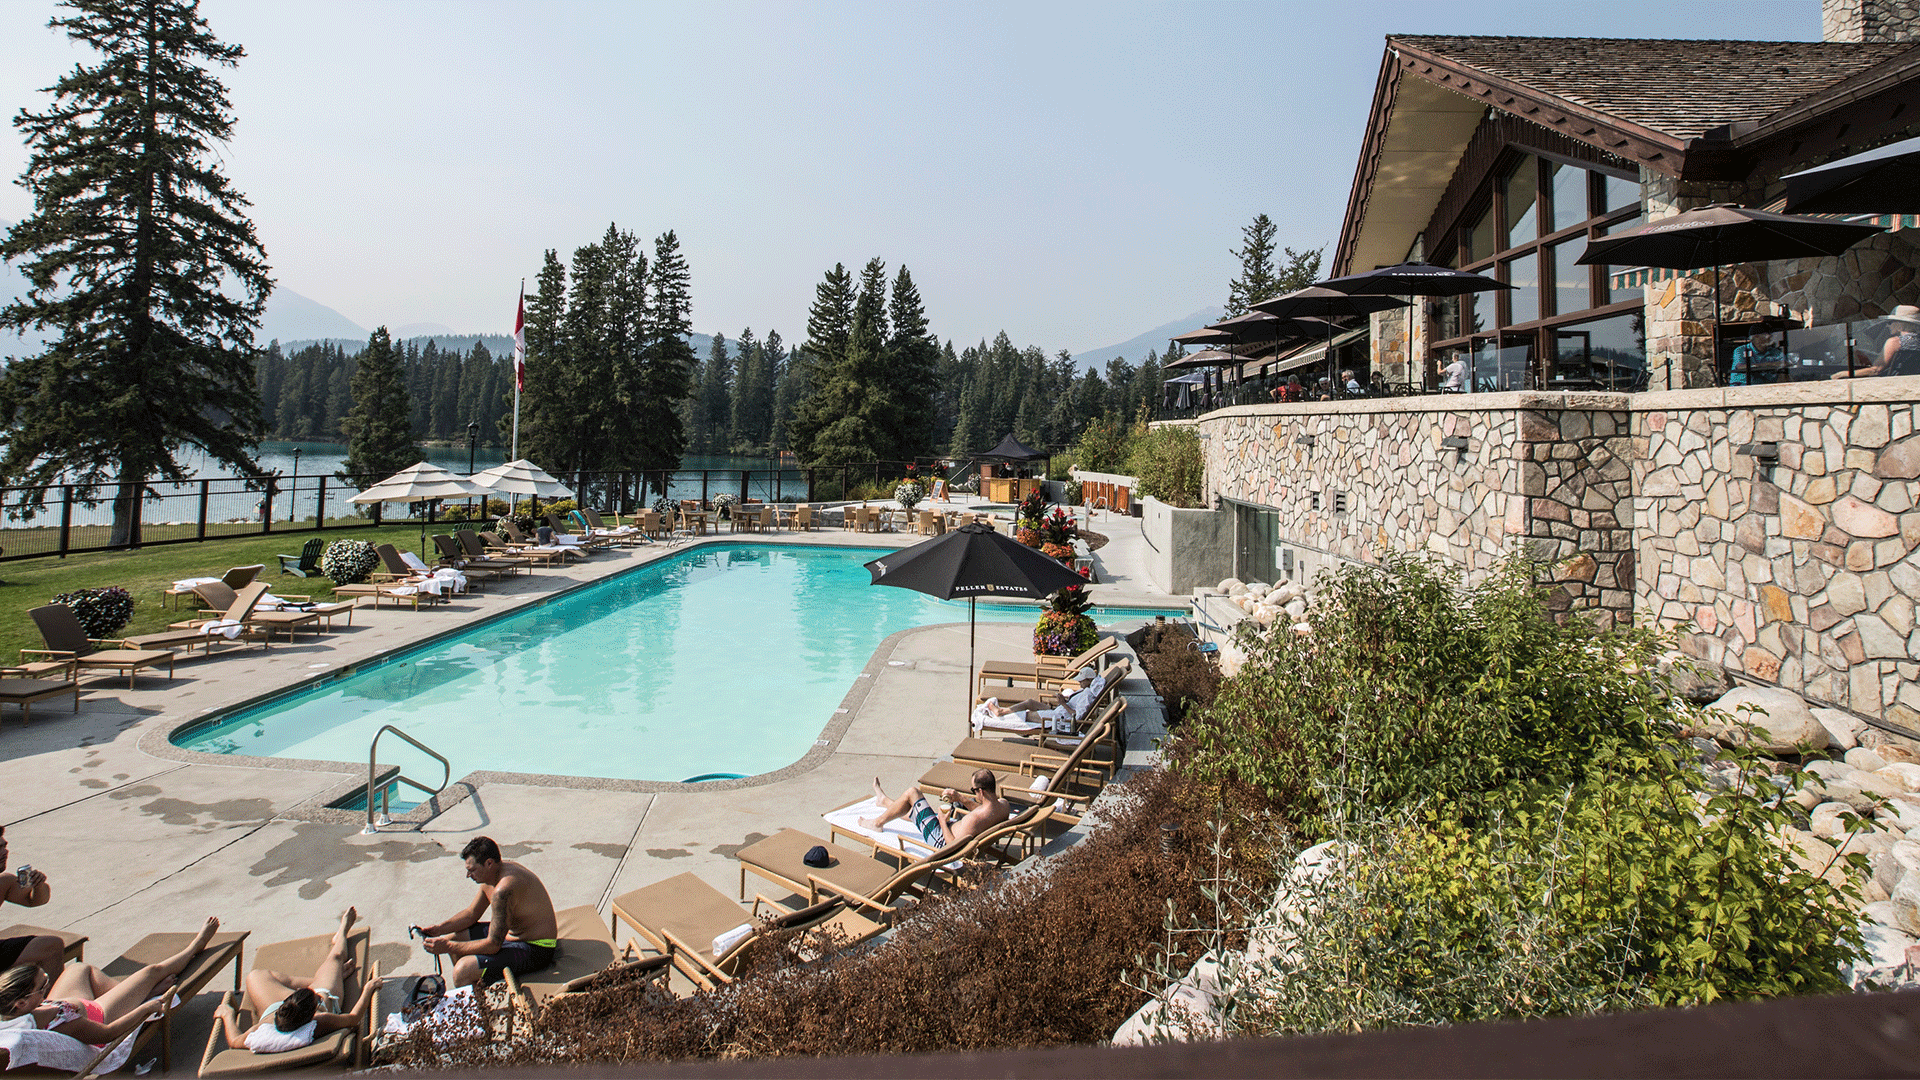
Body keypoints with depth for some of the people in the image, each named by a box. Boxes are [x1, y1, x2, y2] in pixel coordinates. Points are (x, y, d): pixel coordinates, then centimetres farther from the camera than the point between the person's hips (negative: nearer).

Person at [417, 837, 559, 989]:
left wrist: (448, 947, -19)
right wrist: (440, 929, 2)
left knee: (462, 971, -24)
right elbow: (472, 914, 17)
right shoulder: (491, 874, 1)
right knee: (453, 937, 18)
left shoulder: (503, 889, -30)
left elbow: (493, 945, -26)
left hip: (535, 948, -11)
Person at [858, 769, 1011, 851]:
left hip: (942, 840, -8)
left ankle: (878, 822, 22)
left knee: (911, 793, 0)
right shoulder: (1004, 806, -16)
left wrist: (942, 821, -20)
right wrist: (960, 798, -5)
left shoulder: (975, 819, -39)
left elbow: (953, 847, -32)